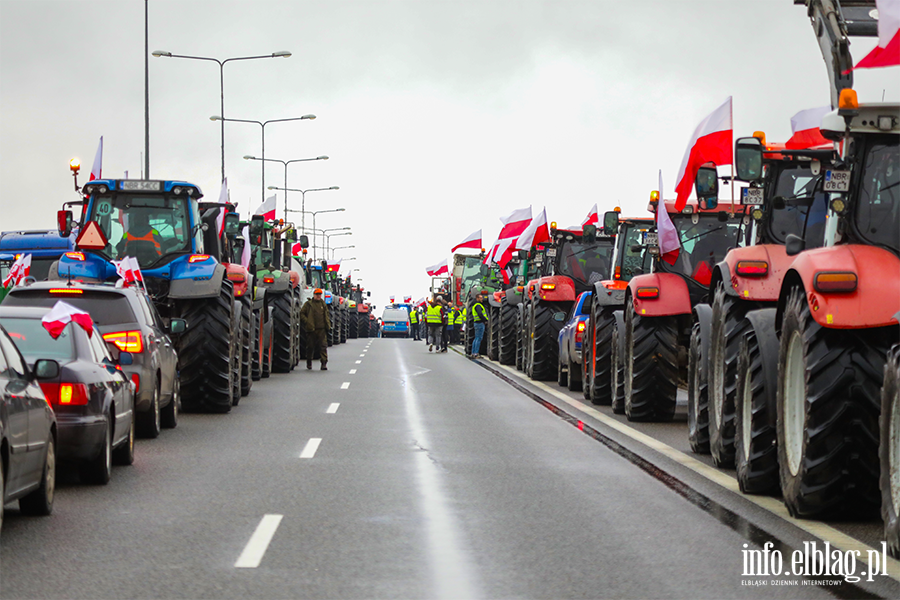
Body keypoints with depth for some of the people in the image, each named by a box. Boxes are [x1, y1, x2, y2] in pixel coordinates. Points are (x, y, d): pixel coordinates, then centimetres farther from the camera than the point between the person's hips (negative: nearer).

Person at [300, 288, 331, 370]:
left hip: (322, 329, 2)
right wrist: (306, 321, -8)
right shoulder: (308, 304, 2)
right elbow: (301, 313, 3)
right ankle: (309, 362, 24)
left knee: (323, 346, -8)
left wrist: (328, 321, 14)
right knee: (311, 346, 6)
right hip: (312, 329, -2)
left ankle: (324, 363, -10)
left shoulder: (323, 303, 15)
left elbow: (327, 313, 29)